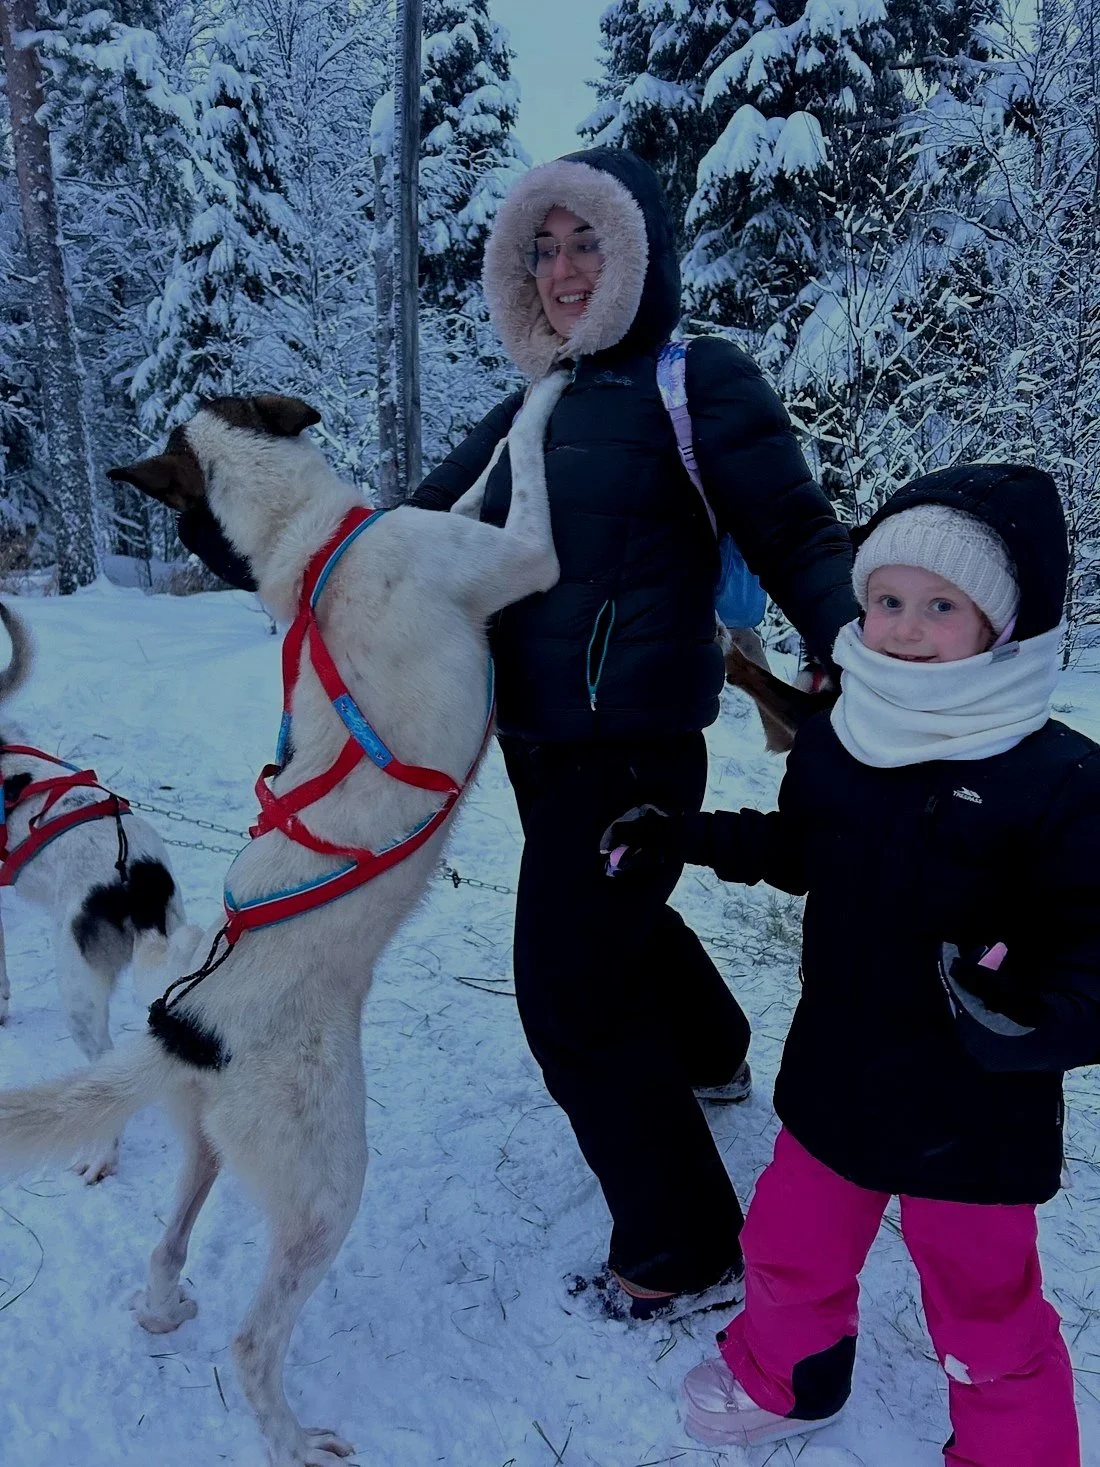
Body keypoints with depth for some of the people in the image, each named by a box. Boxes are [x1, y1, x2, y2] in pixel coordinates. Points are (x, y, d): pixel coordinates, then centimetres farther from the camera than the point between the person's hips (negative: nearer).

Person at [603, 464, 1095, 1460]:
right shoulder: (833, 744, -4)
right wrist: (686, 839, 8)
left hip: (974, 1116, -5)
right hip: (835, 1080, 5)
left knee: (985, 1316, 15)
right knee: (790, 1247, 25)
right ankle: (786, 1381, 56)